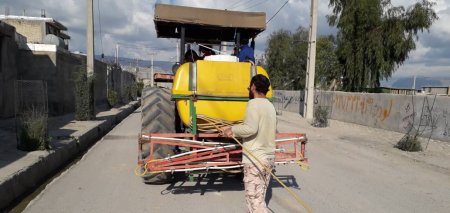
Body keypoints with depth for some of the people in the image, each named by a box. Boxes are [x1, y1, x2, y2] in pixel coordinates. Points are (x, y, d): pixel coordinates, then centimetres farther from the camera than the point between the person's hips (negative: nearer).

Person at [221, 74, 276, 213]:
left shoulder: (254, 103, -13)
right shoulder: (270, 106, 13)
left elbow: (251, 128, -26)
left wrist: (233, 130, -10)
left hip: (255, 160, -9)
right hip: (269, 157, 9)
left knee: (254, 199, -4)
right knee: (259, 197, 17)